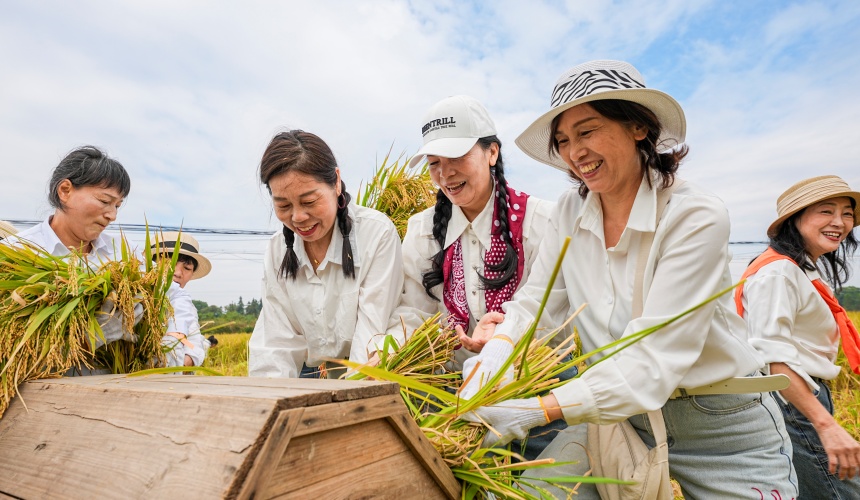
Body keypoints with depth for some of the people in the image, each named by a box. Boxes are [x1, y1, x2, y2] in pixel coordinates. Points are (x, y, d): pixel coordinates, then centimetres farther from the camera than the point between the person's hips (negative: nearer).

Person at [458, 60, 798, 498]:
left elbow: (655, 359, -28)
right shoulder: (570, 212, -6)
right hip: (617, 412, 3)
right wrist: (491, 359, -26)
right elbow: (534, 303, -8)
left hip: (722, 431, -3)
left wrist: (540, 410, -35)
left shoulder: (696, 217, -22)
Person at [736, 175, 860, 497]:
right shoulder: (778, 272, -16)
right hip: (791, 403, -10)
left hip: (808, 398, 10)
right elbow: (772, 356, -25)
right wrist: (827, 425, -29)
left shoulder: (809, 272, 16)